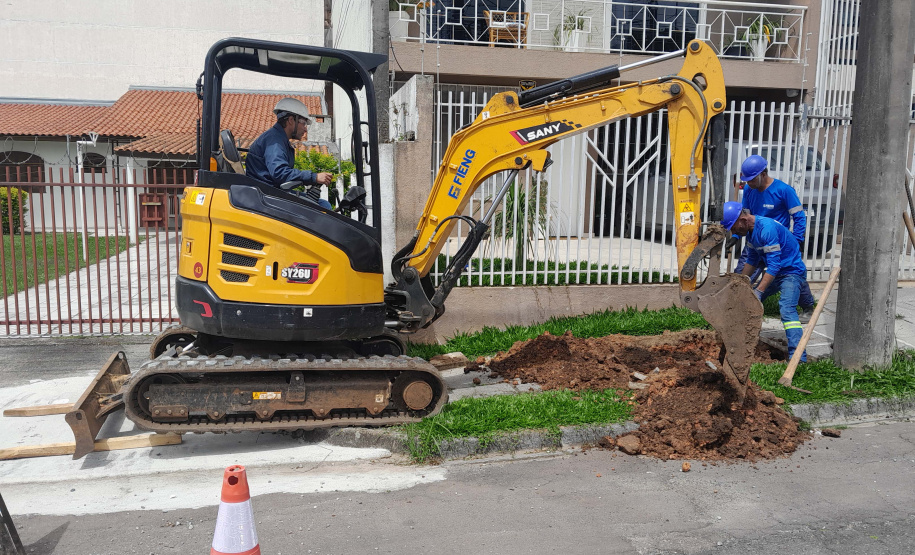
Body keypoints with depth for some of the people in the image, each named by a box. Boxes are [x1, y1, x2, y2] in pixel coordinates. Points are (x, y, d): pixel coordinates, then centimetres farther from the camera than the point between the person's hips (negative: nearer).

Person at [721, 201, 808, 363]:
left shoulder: (767, 228, -26)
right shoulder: (751, 230, 4)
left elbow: (774, 265, -30)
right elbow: (752, 260, 18)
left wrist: (759, 291, -33)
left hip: (792, 272, -10)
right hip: (774, 272, 10)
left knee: (787, 308, -27)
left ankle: (798, 358, -34)